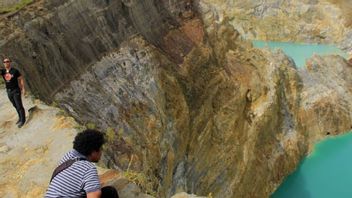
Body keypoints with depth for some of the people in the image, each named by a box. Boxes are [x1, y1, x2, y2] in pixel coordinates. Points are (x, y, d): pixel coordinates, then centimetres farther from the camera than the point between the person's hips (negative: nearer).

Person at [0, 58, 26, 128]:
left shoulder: (15, 71, -13)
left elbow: (21, 79, -7)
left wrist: (23, 89, -8)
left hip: (16, 91, -5)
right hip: (9, 92, 5)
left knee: (19, 106, -2)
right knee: (15, 106, 17)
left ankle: (22, 120, 10)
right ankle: (21, 117, 33)